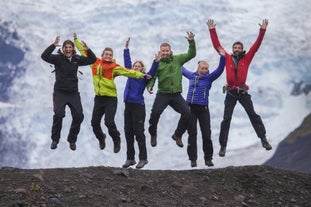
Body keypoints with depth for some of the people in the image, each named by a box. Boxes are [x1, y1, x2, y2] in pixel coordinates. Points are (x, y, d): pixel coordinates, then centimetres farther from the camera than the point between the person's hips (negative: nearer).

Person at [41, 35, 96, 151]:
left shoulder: (77, 59, 5)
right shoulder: (58, 58, -4)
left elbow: (92, 59, 4)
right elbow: (44, 56, -19)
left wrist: (87, 50, -15)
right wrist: (53, 45, -31)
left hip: (73, 93, 4)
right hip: (60, 92, -4)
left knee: (79, 116, -2)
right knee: (59, 114, -19)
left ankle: (72, 140, 16)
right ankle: (55, 140, -3)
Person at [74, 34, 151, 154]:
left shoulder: (114, 67, -7)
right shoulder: (95, 62, 5)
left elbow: (128, 72, -16)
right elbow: (84, 52, 17)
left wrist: (142, 75, -26)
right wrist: (76, 40, 22)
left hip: (110, 98, -4)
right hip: (99, 97, 4)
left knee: (109, 121, -12)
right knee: (95, 122, 8)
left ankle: (116, 140, 14)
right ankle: (101, 138, 37)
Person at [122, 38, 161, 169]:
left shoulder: (144, 77, -1)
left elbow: (152, 72, -16)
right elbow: (127, 61, 19)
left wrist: (156, 62, -30)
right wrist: (126, 48, 19)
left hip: (138, 106, -5)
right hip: (128, 106, 5)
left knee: (139, 133, -4)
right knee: (128, 133, 7)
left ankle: (143, 158, 1)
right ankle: (130, 158, 14)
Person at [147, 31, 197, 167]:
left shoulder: (177, 59, 8)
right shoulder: (157, 63, 1)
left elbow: (191, 55, 5)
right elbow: (152, 76, -3)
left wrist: (191, 42, -8)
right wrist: (150, 85, -23)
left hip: (176, 94, 2)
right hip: (162, 94, -2)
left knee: (187, 113, -15)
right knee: (155, 112, -24)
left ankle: (177, 135, 7)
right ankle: (153, 134, 2)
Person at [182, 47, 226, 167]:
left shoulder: (209, 78, 1)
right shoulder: (192, 75, 9)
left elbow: (219, 70, -13)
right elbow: (181, 69, 27)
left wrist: (222, 57, -26)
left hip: (203, 108, -2)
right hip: (190, 108, 2)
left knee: (206, 134, -1)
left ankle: (208, 158, 8)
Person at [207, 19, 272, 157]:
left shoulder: (246, 58, 5)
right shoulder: (227, 58, 5)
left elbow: (256, 45, 2)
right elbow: (217, 45, 5)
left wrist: (262, 30, -2)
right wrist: (212, 30, 3)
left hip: (243, 92, 0)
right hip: (230, 93, 0)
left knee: (253, 115, 2)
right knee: (226, 119, -1)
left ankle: (263, 138, 12)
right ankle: (223, 146, 3)